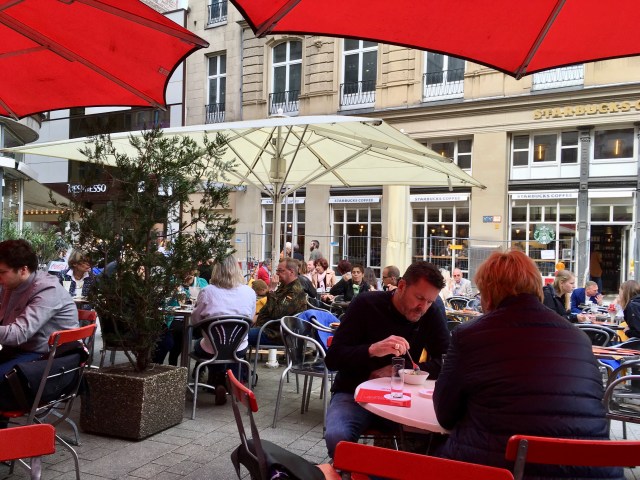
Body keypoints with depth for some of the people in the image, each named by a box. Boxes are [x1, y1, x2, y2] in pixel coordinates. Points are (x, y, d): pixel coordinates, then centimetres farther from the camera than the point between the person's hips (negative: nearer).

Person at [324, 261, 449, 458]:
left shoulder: (433, 312, -3)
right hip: (354, 394, -2)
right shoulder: (366, 304, -10)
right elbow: (332, 358, -15)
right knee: (337, 436, -33)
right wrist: (372, 350, -33)